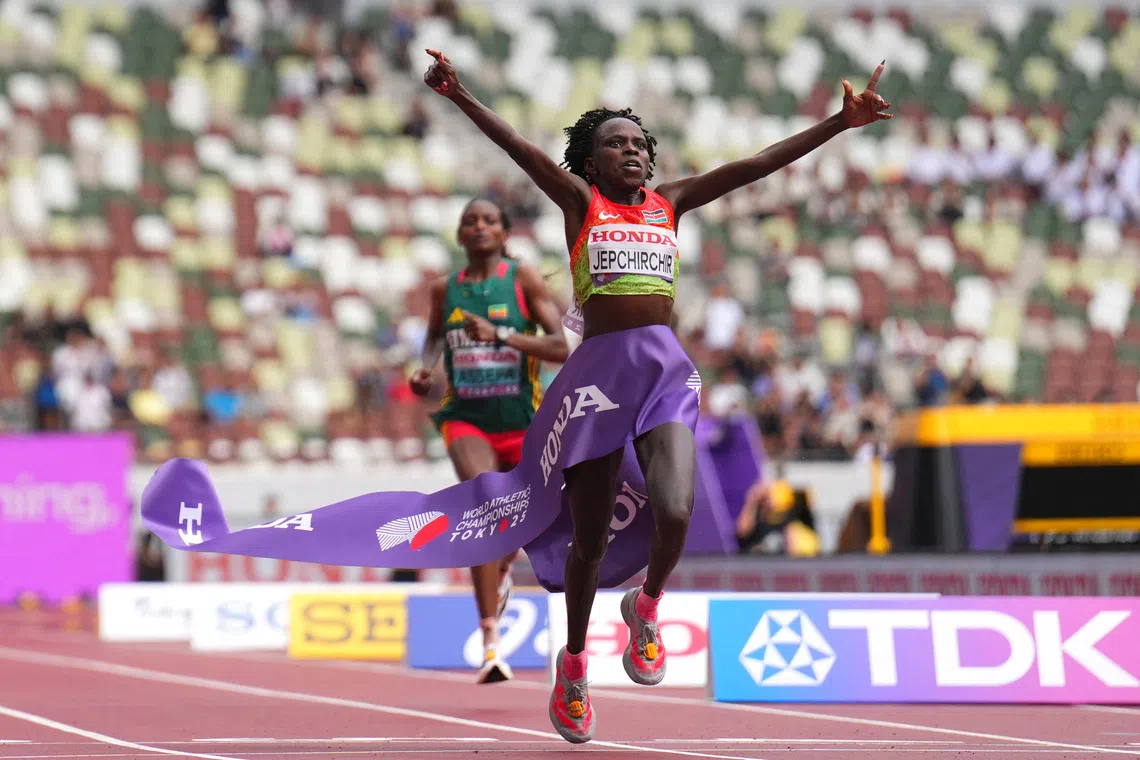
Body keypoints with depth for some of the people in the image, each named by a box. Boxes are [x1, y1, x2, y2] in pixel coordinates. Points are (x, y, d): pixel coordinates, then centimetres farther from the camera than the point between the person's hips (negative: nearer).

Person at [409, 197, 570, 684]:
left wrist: (501, 336, -25)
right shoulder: (445, 289, 5)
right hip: (467, 419, 0)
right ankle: (491, 643, -29)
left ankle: (500, 571, 55)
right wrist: (424, 371, 6)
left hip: (523, 422, 0)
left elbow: (561, 347, -13)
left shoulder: (524, 280, -4)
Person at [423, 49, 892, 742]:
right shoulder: (581, 201, 7)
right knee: (591, 539, 5)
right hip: (601, 365, -2)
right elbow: (524, 150, -9)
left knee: (675, 511, -22)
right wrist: (461, 98, -24)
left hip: (667, 366, 2)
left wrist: (839, 123, 5)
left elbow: (754, 166, 10)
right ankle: (574, 661, 28)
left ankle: (647, 606, 9)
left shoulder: (669, 205, 15)